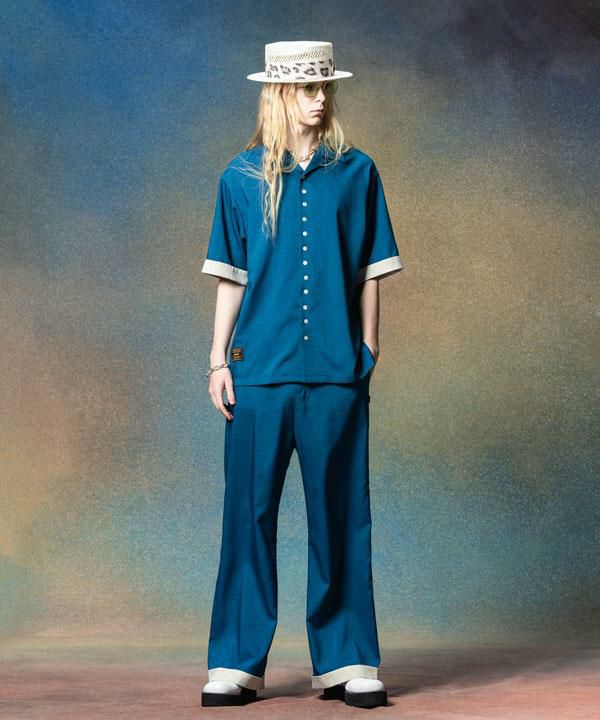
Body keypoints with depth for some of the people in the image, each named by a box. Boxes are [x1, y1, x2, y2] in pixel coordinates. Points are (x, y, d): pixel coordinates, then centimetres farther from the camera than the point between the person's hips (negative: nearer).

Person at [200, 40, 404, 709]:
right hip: (261, 366, 0)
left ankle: (347, 661, 11)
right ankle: (236, 664, 9)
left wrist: (368, 352, 5)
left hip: (337, 371, 0)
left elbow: (368, 273, 9)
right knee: (249, 511, 2)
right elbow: (230, 277, 9)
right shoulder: (242, 177, 7)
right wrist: (218, 360, 4)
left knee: (340, 512, 4)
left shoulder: (356, 172, 7)